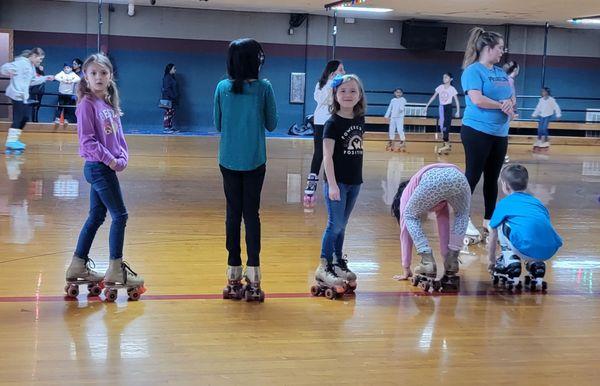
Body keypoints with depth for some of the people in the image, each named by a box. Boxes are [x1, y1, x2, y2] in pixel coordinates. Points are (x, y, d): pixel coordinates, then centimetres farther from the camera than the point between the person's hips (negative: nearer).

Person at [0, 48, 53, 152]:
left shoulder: (31, 66, 17)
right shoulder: (21, 63, -13)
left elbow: (32, 81, 26)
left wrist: (45, 78, 26)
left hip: (23, 95, 10)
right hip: (17, 94, -10)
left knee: (25, 117, 13)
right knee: (17, 118, -10)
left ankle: (14, 140, 21)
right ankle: (11, 142, -7)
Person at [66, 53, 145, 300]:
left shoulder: (109, 104, 12)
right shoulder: (87, 104, -11)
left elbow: (118, 135, 14)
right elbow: (87, 140, -16)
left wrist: (123, 158, -3)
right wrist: (110, 160, -16)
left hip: (106, 167, 8)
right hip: (98, 167, -8)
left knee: (96, 216, 13)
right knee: (120, 215, -6)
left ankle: (79, 266, 22)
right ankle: (115, 270, 0)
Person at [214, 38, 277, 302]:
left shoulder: (222, 88, -3)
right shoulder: (264, 88, -8)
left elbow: (218, 125, 6)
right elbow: (271, 125, 1)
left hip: (229, 161, 2)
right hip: (254, 161, -1)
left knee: (233, 214, 8)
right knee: (251, 214, 4)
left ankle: (234, 279, 10)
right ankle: (253, 280, 0)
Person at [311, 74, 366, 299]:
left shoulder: (360, 120, 6)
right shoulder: (333, 123, -12)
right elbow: (327, 156, -15)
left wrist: (357, 178, 14)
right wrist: (332, 185, -20)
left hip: (354, 181, 6)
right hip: (337, 181, -6)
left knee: (342, 225, 14)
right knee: (335, 224, -5)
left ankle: (338, 262, 25)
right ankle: (324, 267, 4)